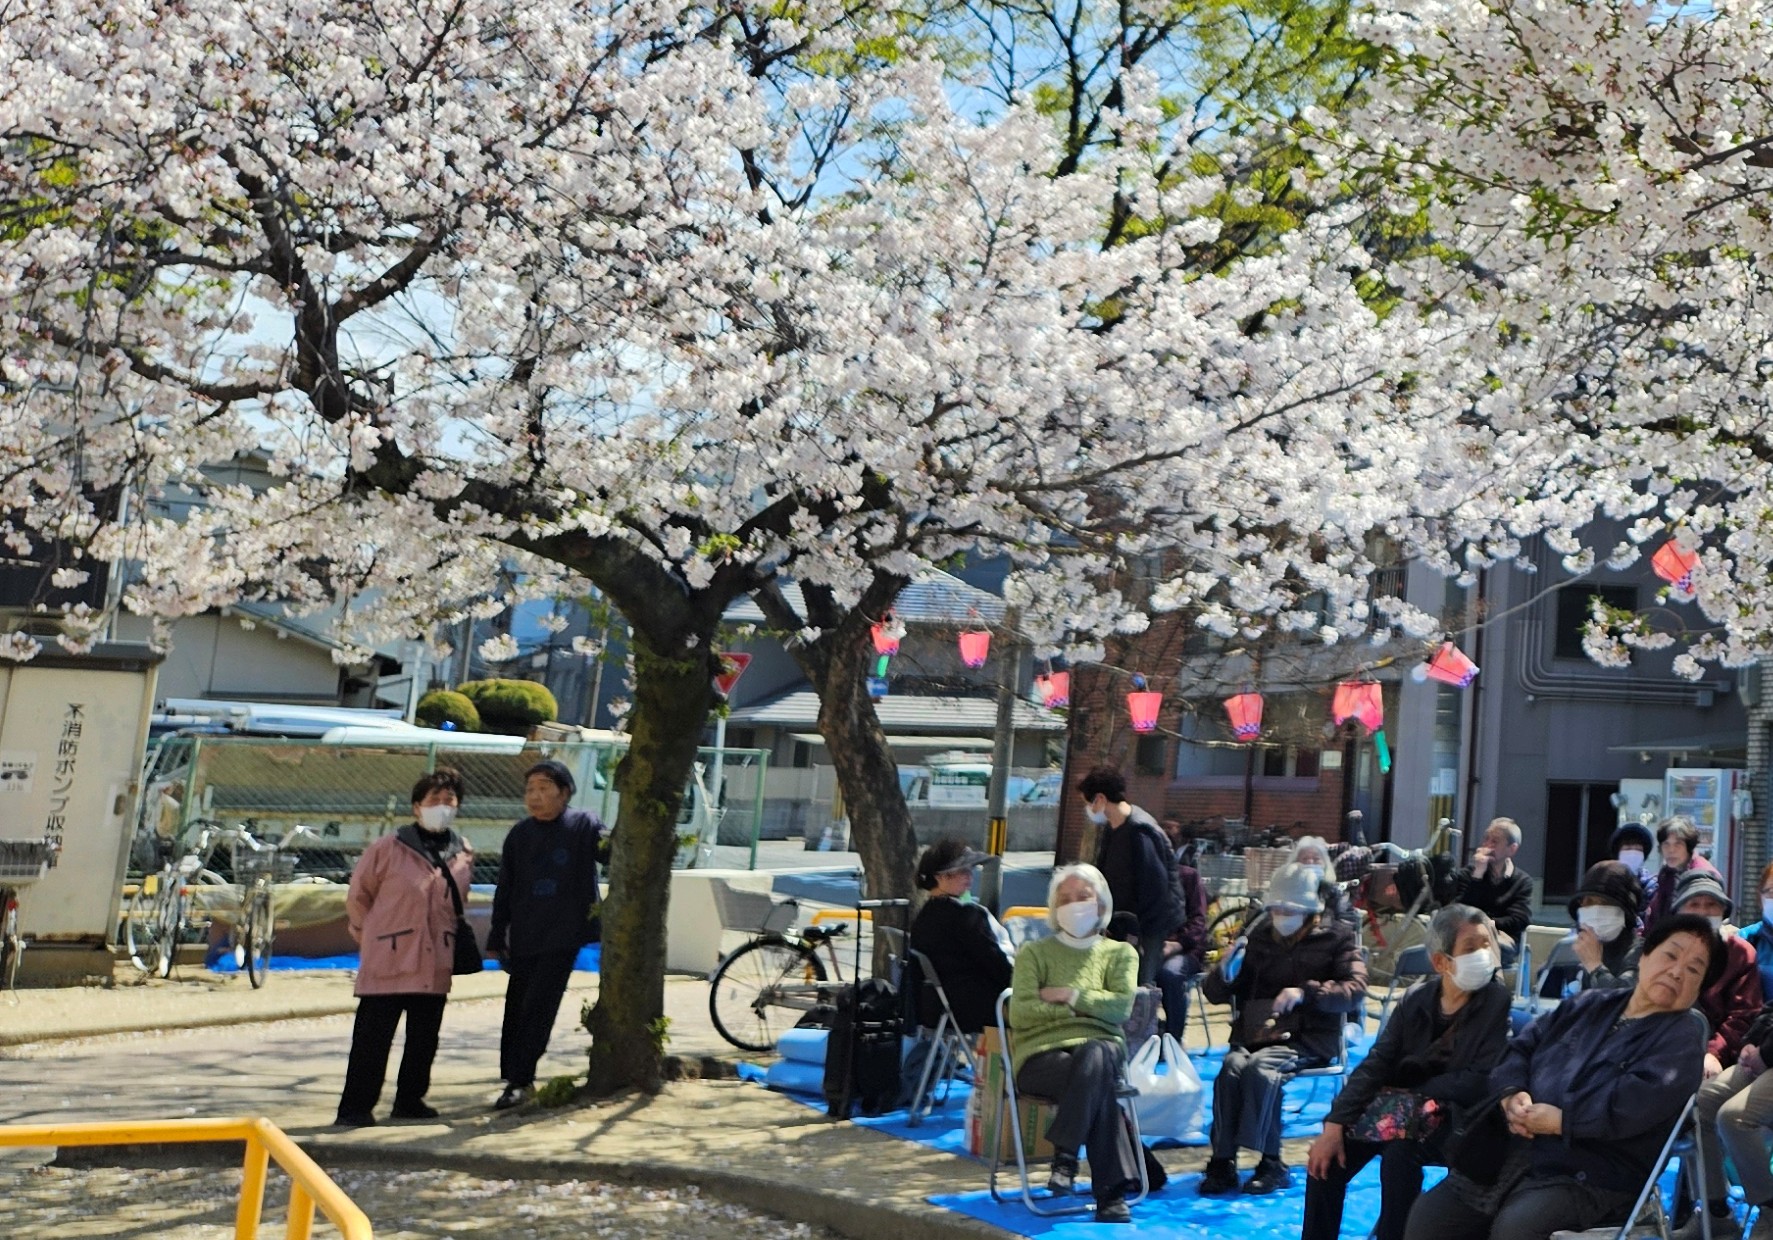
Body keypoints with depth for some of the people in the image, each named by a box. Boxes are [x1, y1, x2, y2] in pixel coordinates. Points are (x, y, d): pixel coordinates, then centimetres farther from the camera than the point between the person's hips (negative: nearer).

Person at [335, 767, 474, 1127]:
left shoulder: (464, 855, 7)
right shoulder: (387, 849, -6)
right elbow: (358, 896, 3)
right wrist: (369, 939, 6)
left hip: (436, 964, 5)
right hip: (388, 960, -4)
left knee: (424, 1038, 11)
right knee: (372, 1037, -2)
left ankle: (410, 1100, 25)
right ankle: (356, 1107, 6)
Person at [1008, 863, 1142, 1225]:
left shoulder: (1120, 953, 21)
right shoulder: (1034, 952, 17)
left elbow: (1121, 1007, 0)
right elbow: (1020, 1014, 1)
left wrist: (1068, 995, -3)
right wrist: (1077, 1008, -1)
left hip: (1101, 1047, 1)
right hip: (1042, 1052, -1)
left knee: (1094, 1059, -39)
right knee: (1100, 1087, -35)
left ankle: (1066, 1155, -35)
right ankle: (1111, 1191, -31)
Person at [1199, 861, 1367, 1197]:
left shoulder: (1336, 938, 8)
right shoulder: (1257, 937, 17)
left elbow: (1356, 990, -7)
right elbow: (1214, 993, 17)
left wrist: (1305, 993, -21)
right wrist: (1226, 971, -7)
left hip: (1308, 1037, -3)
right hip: (1255, 1033, 3)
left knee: (1261, 1067, -33)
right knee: (1232, 1066, -29)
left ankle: (1270, 1162, -22)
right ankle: (1222, 1162, -24)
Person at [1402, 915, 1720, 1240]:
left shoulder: (1683, 1037, 1)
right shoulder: (1589, 1005, 20)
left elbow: (1634, 1104, -16)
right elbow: (1521, 1046, 14)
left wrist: (1562, 1120, -15)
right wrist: (1511, 1094, -6)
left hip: (1589, 1177, -6)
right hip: (1507, 1158, 6)